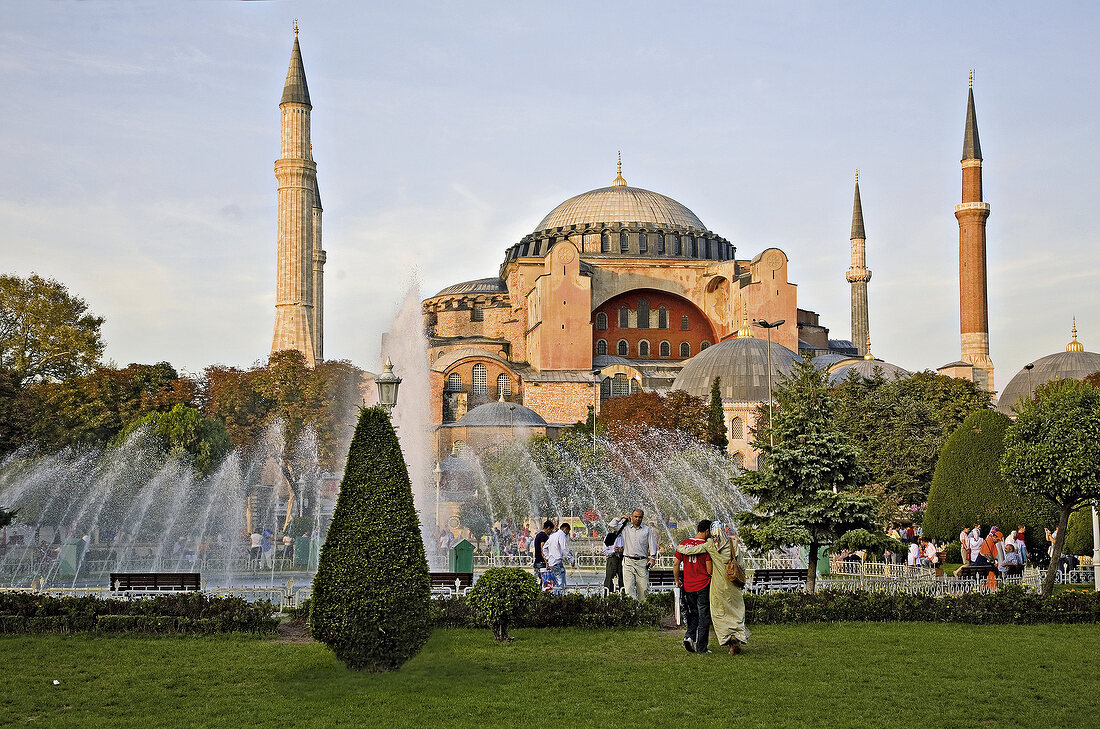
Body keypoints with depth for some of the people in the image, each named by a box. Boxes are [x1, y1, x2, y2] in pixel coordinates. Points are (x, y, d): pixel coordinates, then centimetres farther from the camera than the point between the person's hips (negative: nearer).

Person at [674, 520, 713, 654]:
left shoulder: (684, 543, 3)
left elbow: (676, 564, 5)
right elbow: (709, 570, -12)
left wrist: (677, 580, 17)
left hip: (688, 586, 5)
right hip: (703, 585, -5)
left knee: (693, 614, 21)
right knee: (704, 617, 4)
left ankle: (689, 636, -1)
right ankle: (701, 647, 4)